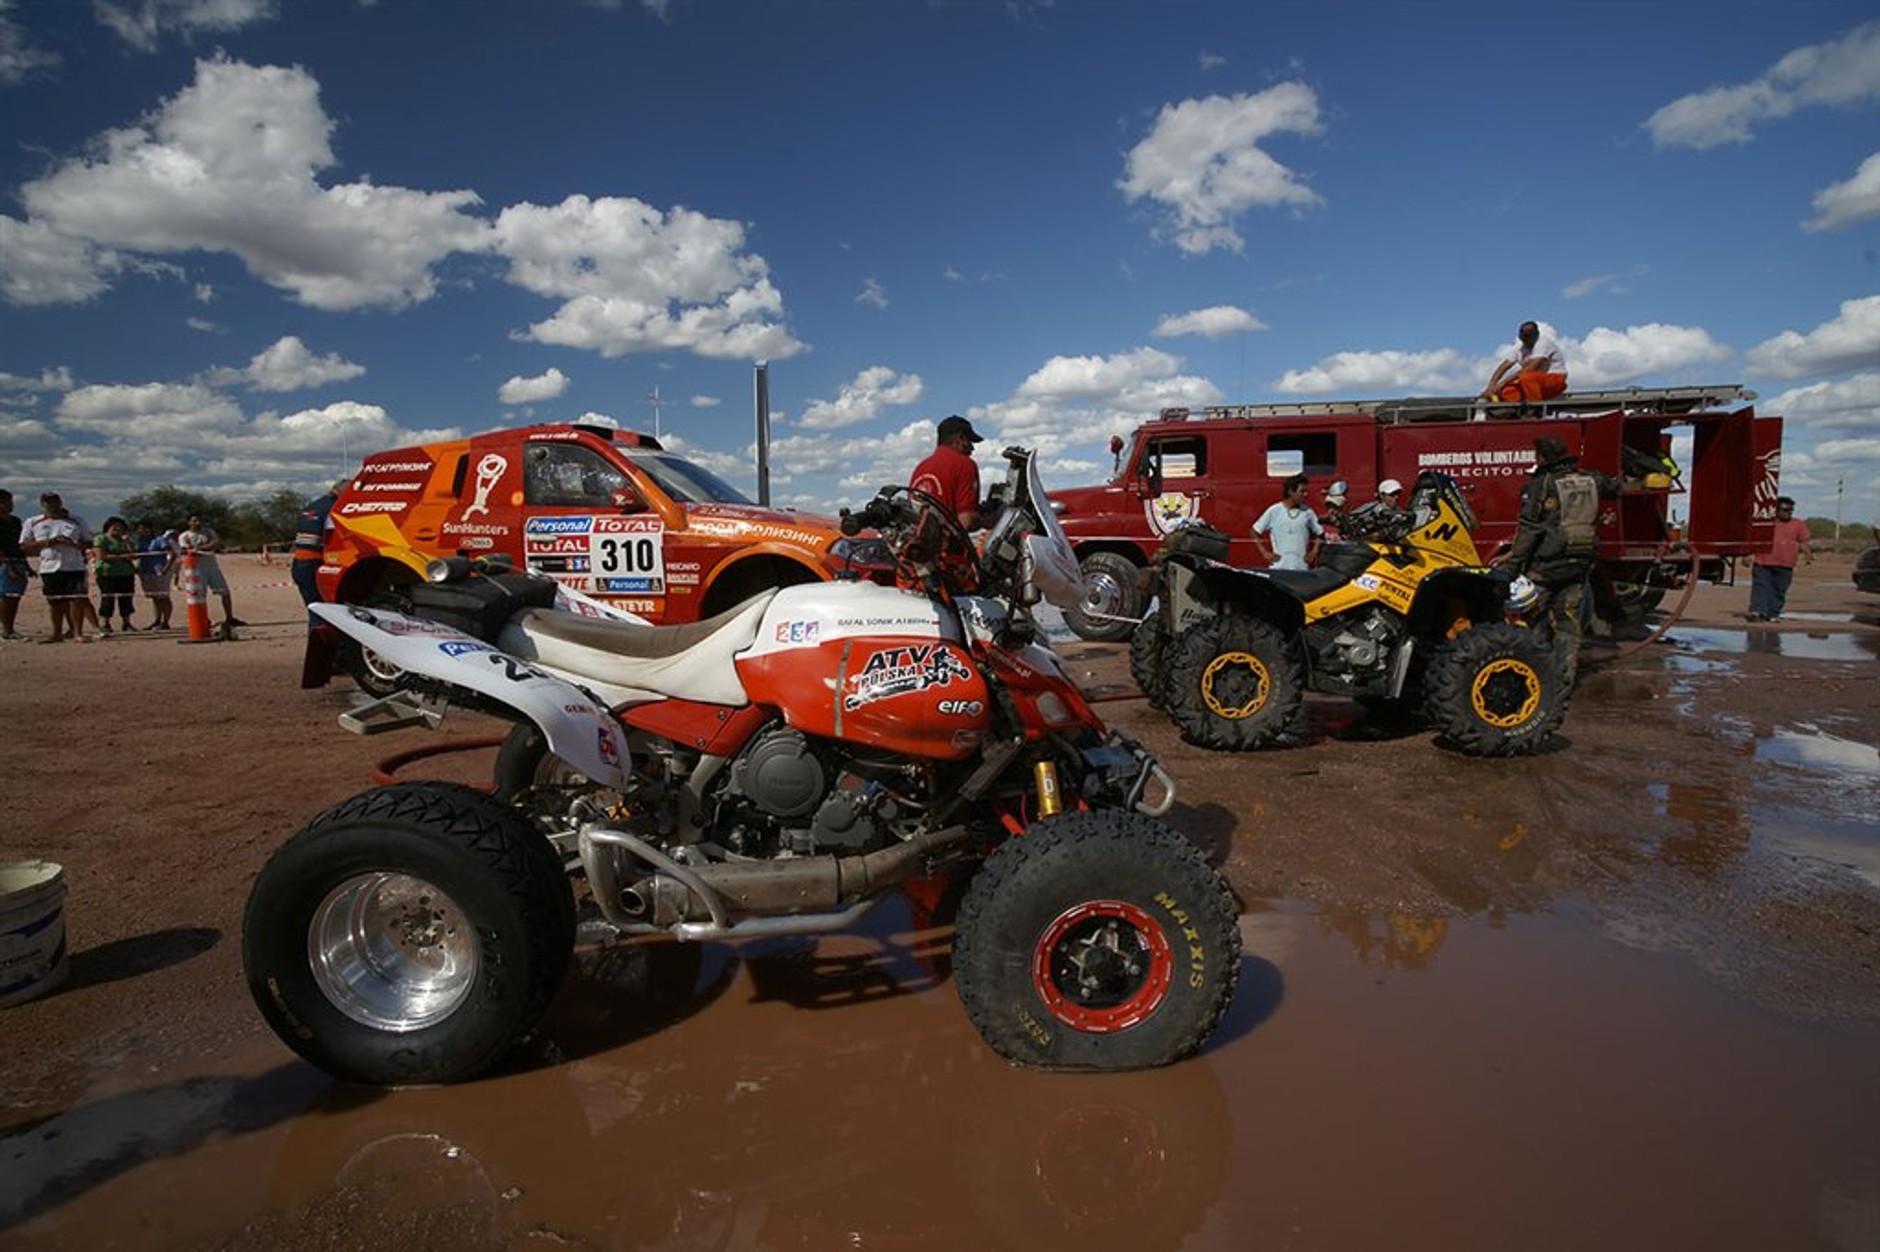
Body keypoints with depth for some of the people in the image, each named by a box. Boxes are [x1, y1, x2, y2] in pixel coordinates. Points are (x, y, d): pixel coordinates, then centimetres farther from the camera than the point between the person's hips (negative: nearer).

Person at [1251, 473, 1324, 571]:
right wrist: (1264, 553, -1)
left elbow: (1319, 533, 15)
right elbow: (1255, 532, 4)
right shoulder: (1274, 511, -3)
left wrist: (1314, 553, 4)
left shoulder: (1307, 512, 3)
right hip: (1279, 566, -2)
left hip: (1302, 568, 2)